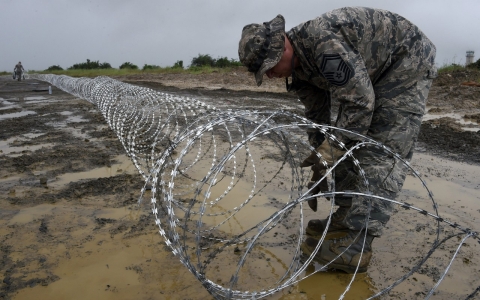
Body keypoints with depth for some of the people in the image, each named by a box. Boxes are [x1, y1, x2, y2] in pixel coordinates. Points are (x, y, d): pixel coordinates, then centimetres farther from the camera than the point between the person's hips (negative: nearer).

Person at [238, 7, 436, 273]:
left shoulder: (324, 42, -32)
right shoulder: (300, 66, -3)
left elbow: (359, 102, -31)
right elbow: (316, 116, 6)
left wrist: (330, 150, -24)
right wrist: (319, 170, 7)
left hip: (407, 62, -9)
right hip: (373, 74, 9)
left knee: (383, 151, -17)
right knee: (350, 142, 6)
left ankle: (356, 248, -18)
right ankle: (345, 218, 14)